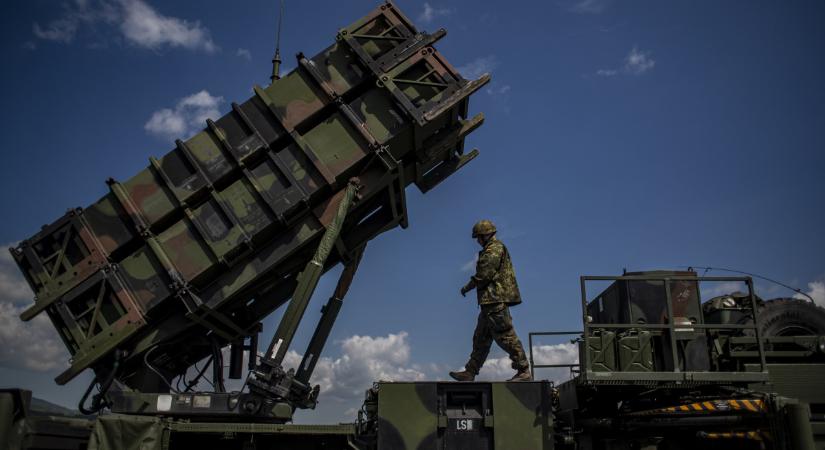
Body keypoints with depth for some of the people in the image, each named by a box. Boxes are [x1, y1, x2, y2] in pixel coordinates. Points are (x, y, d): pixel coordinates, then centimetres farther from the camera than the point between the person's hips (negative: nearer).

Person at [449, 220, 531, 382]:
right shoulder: (495, 249, 23)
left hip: (496, 301, -11)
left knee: (506, 336, -10)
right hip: (491, 302, 11)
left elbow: (484, 274, -16)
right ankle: (470, 372, 17)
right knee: (481, 338, 12)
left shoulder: (494, 249, -10)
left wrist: (467, 287, -4)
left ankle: (524, 372, -6)